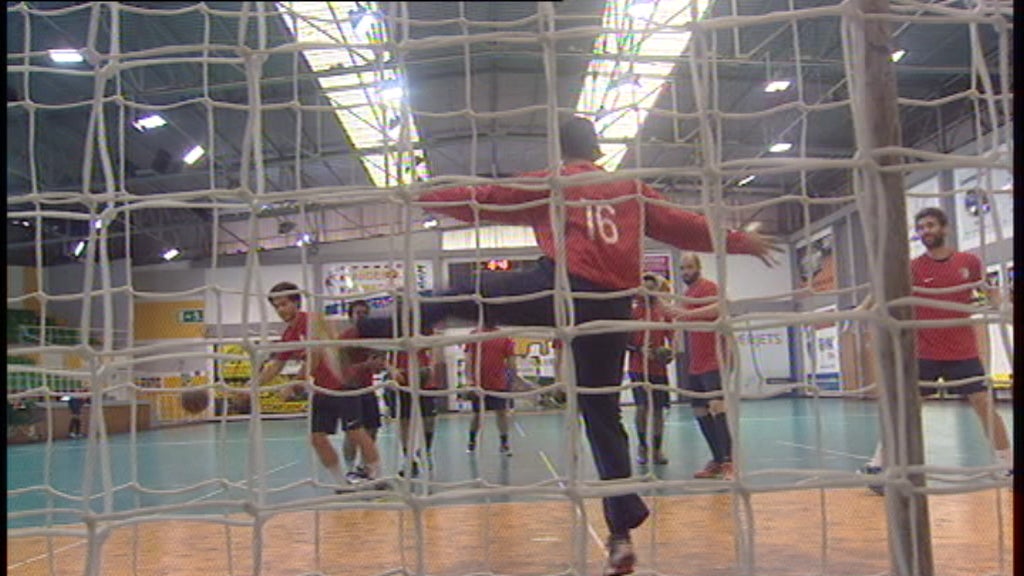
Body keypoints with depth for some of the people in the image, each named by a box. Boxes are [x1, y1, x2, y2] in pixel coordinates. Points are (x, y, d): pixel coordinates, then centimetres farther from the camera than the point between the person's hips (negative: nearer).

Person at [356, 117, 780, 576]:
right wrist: (740, 241, 34)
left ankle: (383, 329, 13)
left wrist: (424, 196, 23)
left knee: (464, 295, 14)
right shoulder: (633, 189, 20)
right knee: (603, 416, 8)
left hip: (559, 289, -3)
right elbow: (683, 225, 22)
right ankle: (621, 534, 7)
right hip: (610, 308, 4)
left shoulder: (549, 185, 12)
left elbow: (481, 201, 12)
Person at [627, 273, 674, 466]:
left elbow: (671, 337, 13)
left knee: (658, 409, 5)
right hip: (638, 368, -3)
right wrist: (639, 350, -17)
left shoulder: (664, 312, 7)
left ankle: (657, 450, 17)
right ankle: (642, 446, 11)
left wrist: (669, 351, -6)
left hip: (659, 369, 3)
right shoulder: (633, 312, -2)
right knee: (643, 406, -10)